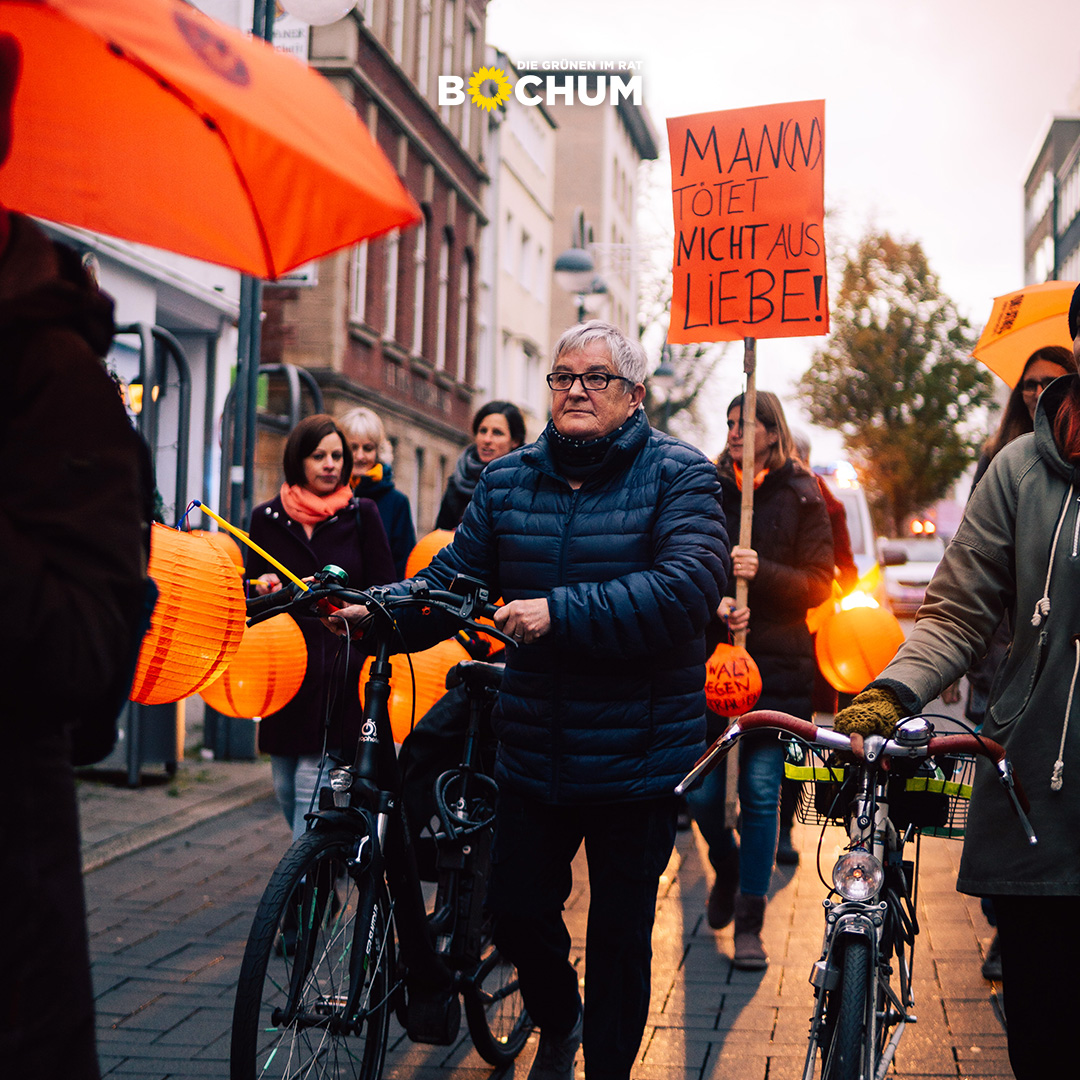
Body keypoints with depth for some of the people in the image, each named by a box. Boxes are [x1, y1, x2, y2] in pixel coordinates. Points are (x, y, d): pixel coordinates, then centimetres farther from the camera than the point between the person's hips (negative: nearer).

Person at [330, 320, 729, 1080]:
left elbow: (689, 587, -22)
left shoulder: (678, 475, -7)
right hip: (533, 752, 4)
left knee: (620, 934, 7)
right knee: (518, 910, 12)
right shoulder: (507, 481, 7)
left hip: (638, 755, -4)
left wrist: (561, 613, -29)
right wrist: (381, 612, -16)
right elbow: (453, 579, 5)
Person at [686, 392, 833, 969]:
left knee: (761, 794, -2)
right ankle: (726, 869, 34)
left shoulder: (801, 498, 3)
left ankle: (749, 922, 9)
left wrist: (761, 572, -17)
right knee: (700, 792, 2)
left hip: (776, 666, -2)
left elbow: (818, 584, -1)